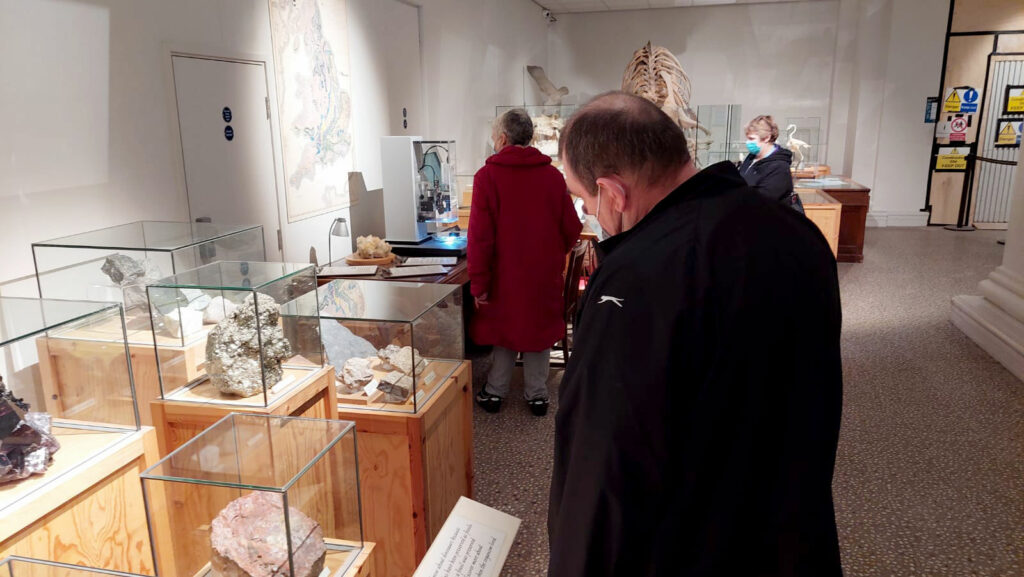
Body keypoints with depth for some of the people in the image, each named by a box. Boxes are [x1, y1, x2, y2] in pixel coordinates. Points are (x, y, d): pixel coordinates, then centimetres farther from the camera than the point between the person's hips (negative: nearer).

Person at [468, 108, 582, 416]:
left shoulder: (487, 176, -12)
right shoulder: (553, 176, -6)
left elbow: (480, 236, -15)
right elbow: (572, 229, -2)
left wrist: (478, 283, -9)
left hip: (505, 274, -1)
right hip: (545, 275, 1)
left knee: (504, 329, 15)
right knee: (539, 330, 15)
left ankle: (495, 393, 25)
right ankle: (537, 394, 23)